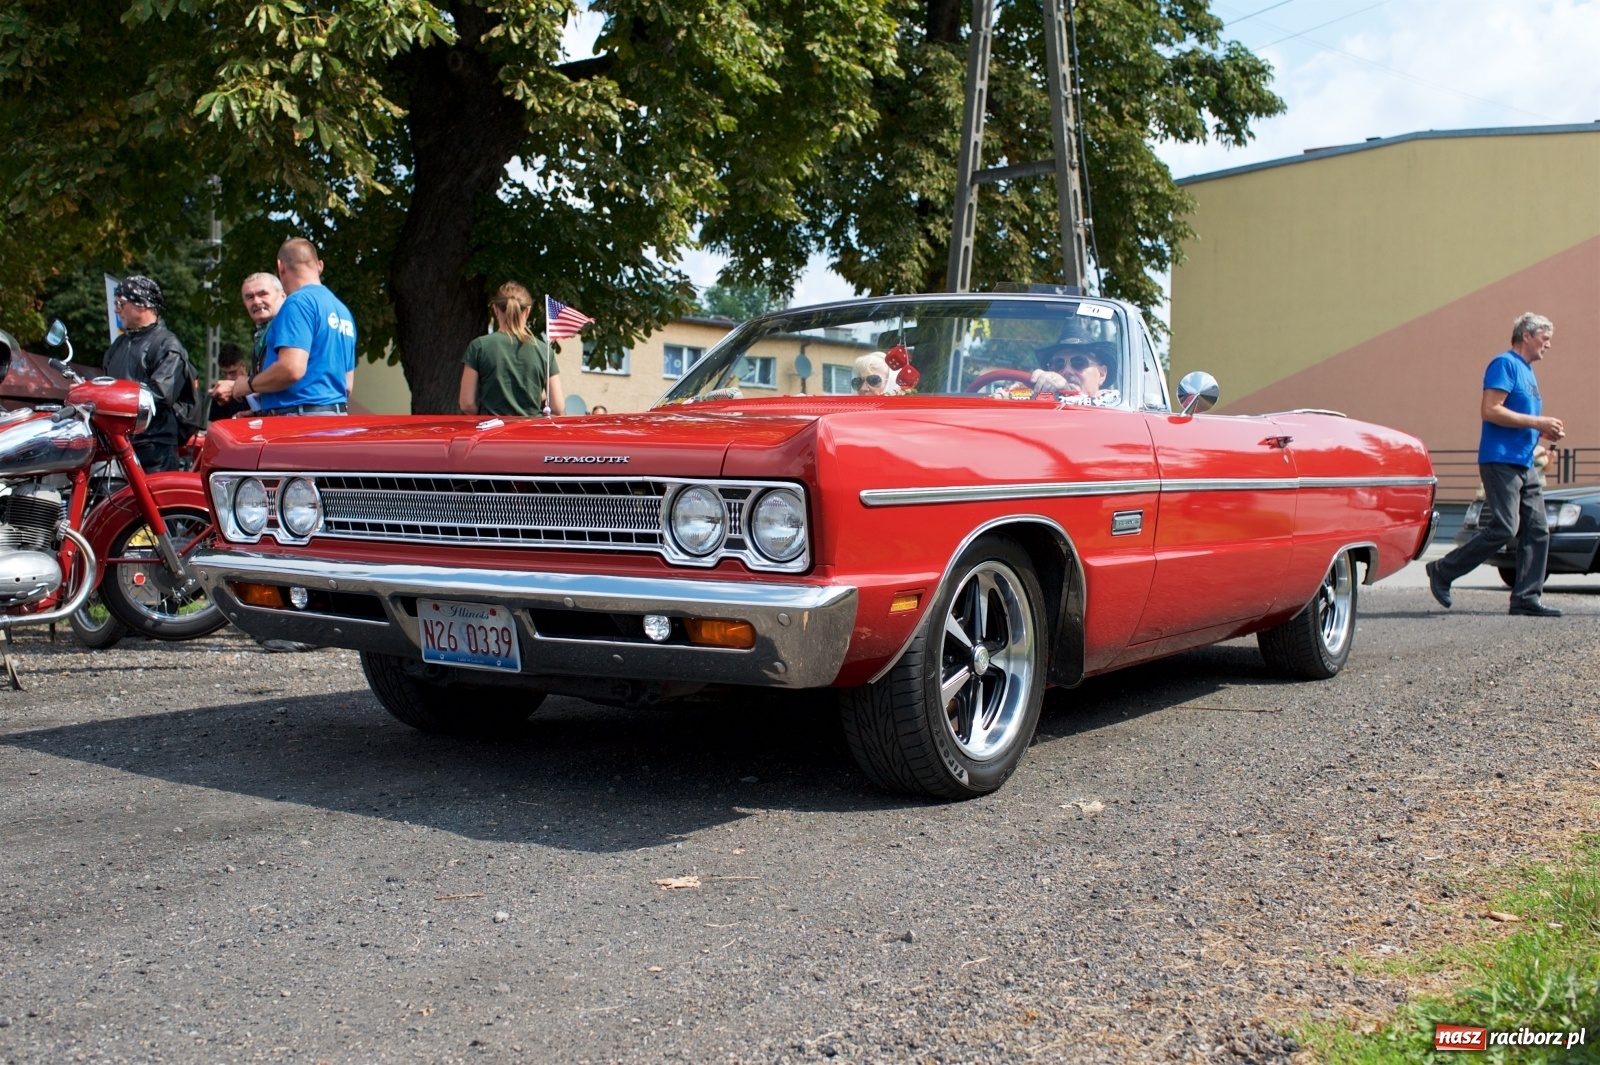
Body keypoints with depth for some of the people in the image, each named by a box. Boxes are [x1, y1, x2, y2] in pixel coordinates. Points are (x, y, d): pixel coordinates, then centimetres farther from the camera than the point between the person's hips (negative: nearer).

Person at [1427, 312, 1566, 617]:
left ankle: (1527, 599, 4)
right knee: (1503, 529, -13)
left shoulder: (1527, 372, 22)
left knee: (1537, 531, 3)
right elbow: (1490, 410, -18)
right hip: (1500, 460, -10)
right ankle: (1443, 572, -2)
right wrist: (1537, 422, -16)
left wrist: (1545, 433, 8)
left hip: (1524, 464, 10)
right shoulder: (1505, 364, -6)